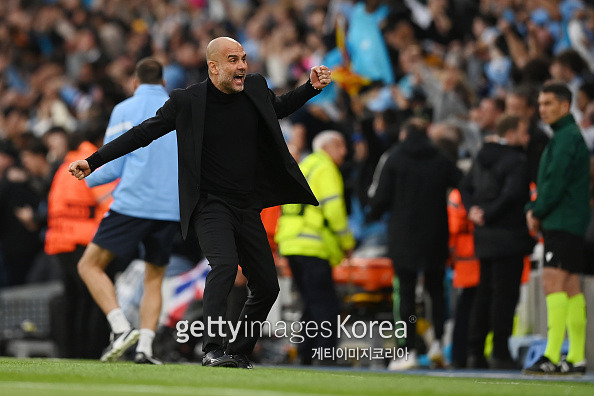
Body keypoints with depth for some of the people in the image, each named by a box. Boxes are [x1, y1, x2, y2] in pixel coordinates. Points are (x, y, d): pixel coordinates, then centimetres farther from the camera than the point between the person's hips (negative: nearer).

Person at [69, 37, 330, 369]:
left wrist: (312, 87, 12)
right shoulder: (187, 101, -8)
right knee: (225, 263, -31)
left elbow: (279, 107, 27)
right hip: (210, 204, -6)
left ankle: (238, 354, 23)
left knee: (267, 287, 7)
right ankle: (213, 350, -34)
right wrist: (93, 161, -6)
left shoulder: (256, 88, 4)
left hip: (248, 208, 6)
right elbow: (143, 133, -3)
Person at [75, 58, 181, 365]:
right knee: (154, 279, 16)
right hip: (170, 209, 4)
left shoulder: (125, 110, 1)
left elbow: (112, 168, -2)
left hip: (132, 204, -4)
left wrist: (89, 178, 18)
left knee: (90, 265, 3)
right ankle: (145, 347, -1)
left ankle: (121, 328, -16)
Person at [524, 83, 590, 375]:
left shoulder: (567, 137, -11)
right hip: (569, 225, 10)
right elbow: (547, 182, 23)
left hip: (563, 223, -10)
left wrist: (537, 212, -8)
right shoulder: (565, 136, 20)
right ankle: (577, 358, 10)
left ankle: (552, 356, -21)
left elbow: (556, 183, -19)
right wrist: (534, 209, 8)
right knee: (570, 287, 9)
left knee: (553, 283, -15)